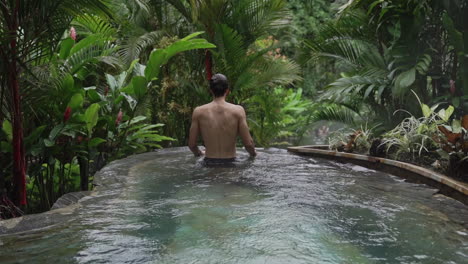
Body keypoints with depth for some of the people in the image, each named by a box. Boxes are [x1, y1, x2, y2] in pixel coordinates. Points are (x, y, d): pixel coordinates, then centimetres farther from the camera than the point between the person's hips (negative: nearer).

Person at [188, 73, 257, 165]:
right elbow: (248, 143, -6)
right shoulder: (238, 110, -6)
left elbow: (191, 144, 2)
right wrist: (253, 153, 16)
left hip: (209, 162, 2)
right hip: (230, 162, -2)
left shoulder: (199, 112, -3)